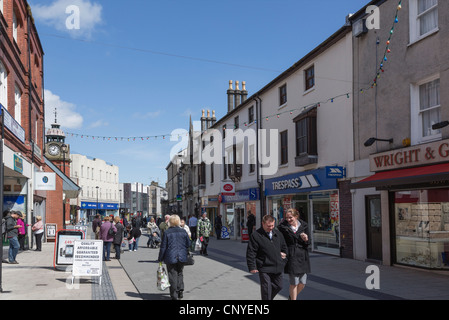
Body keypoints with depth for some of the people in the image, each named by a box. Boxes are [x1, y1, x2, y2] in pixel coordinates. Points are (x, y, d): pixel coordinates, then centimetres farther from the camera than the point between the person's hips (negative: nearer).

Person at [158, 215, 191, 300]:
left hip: (171, 258, -3)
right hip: (182, 257, 3)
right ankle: (180, 293, 20)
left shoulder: (167, 232, -9)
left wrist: (160, 258, 2)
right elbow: (188, 244, 6)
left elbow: (163, 247, -7)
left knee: (173, 276, 5)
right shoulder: (183, 232, 0)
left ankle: (174, 295, 9)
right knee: (180, 274, 18)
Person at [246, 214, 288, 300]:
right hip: (264, 268, -6)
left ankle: (269, 298, 37)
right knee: (266, 288, -4)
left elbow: (284, 247, 24)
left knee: (278, 286, 14)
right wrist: (252, 267, -12)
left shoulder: (278, 234, 8)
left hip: (278, 267, 6)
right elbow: (251, 253, -9)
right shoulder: (256, 235, -10)